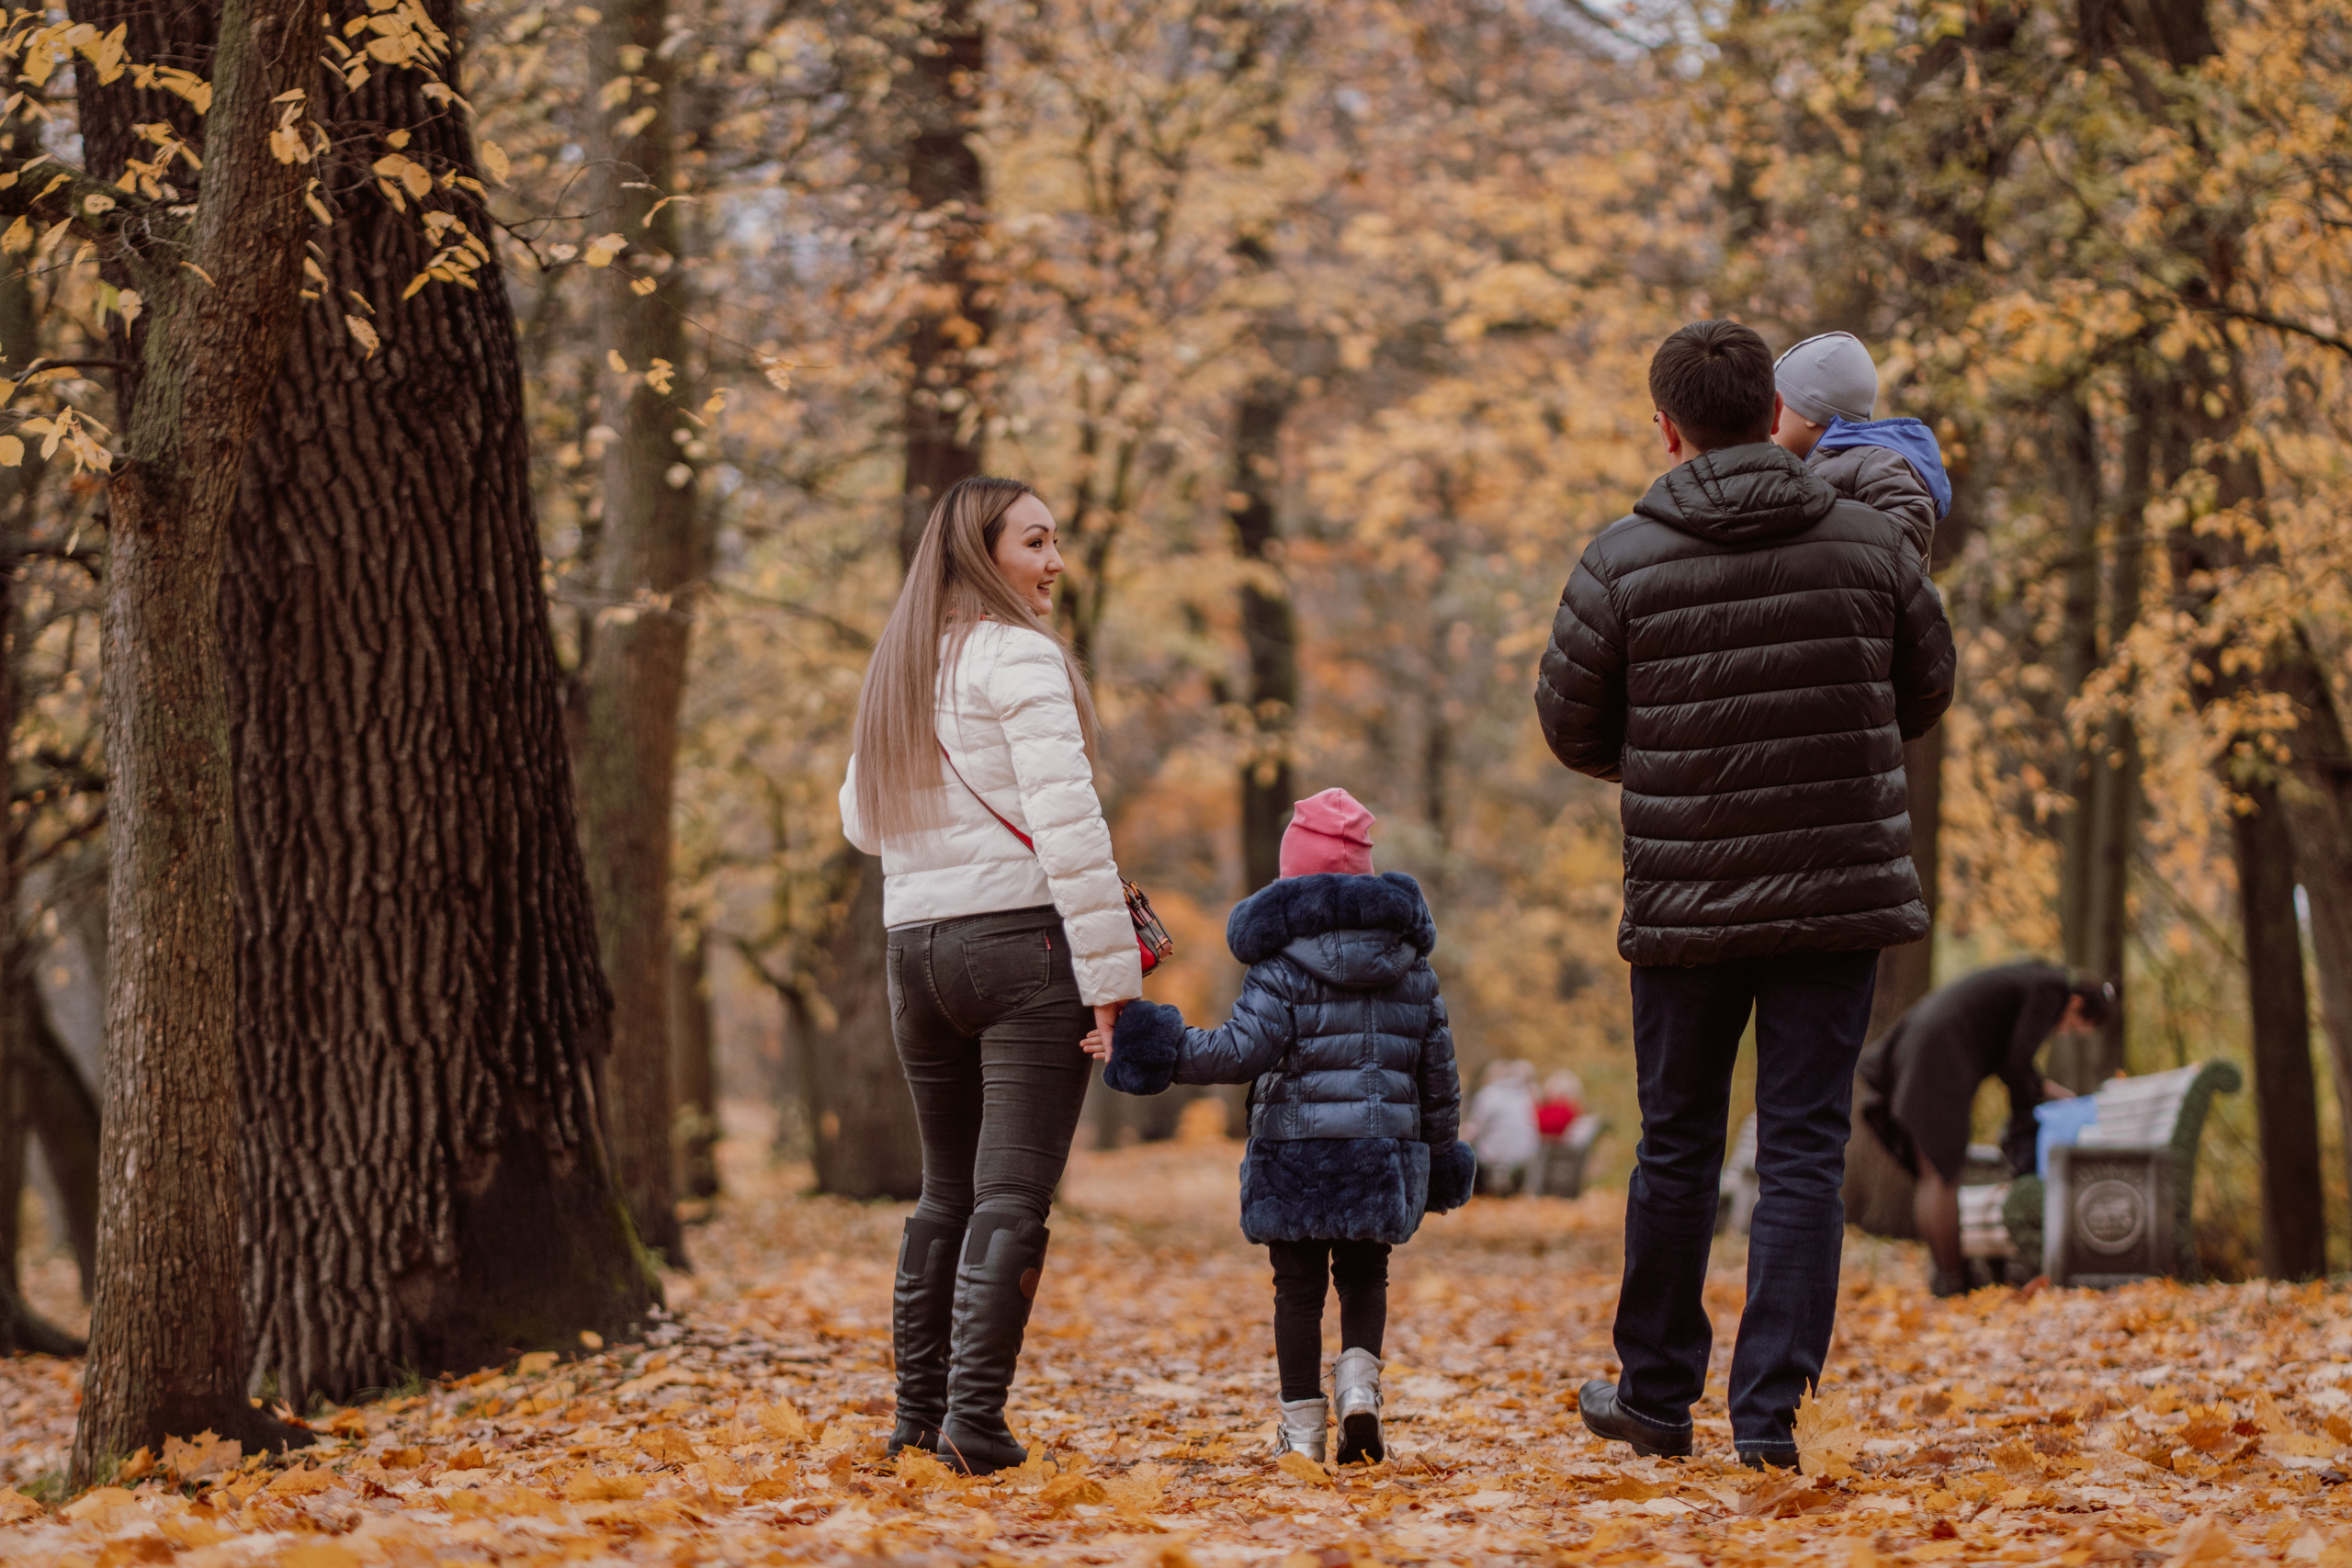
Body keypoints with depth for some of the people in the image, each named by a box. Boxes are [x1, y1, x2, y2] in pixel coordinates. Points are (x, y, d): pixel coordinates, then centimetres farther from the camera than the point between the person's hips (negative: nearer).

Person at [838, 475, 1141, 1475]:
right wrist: (1111, 970, -15)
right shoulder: (1019, 657, -9)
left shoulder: (897, 670, 15)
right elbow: (1068, 824, -15)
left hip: (916, 945, 7)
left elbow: (862, 821, 25)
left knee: (947, 1193, 15)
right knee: (1012, 1198, -6)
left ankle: (918, 1416, 17)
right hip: (1023, 941, -7)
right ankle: (974, 1421, -12)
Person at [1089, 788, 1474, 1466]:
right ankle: (1360, 1380, -6)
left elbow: (1242, 1049, -18)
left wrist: (1152, 1051, -15)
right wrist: (1440, 1158, 21)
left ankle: (1303, 1425, 5)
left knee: (1298, 1284, 5)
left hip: (1296, 1149, -3)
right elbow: (1437, 1069, 10)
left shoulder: (1283, 964, -8)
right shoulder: (1412, 966, 7)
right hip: (1385, 1150, 3)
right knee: (1364, 1274, 17)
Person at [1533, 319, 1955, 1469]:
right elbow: (1926, 692, 12)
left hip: (1684, 900, 0)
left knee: (1677, 1148, 14)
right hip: (1843, 892, 1)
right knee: (1805, 1150, 4)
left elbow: (1569, 727, 3)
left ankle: (1656, 1395, 25)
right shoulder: (1870, 544, -2)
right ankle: (1770, 1411, 0)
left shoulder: (1622, 563, -7)